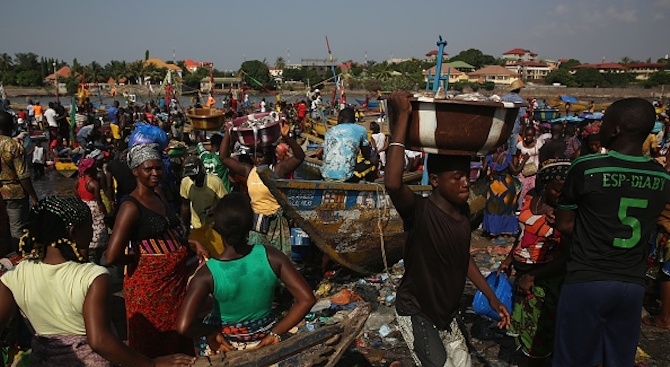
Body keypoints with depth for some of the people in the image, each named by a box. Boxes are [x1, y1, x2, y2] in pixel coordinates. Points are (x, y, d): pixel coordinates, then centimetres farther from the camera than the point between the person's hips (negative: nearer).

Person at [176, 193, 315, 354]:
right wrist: (276, 333, -14)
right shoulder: (271, 257, -23)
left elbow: (184, 326, -34)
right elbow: (307, 299, -23)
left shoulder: (207, 274, -26)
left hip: (227, 342, -1)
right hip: (265, 338, 2)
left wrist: (213, 332, -16)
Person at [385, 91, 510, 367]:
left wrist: (492, 298, 11)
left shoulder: (463, 211, -3)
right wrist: (402, 116, -43)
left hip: (446, 312, 7)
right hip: (416, 312, -7)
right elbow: (392, 183, -47)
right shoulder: (419, 210, -25)